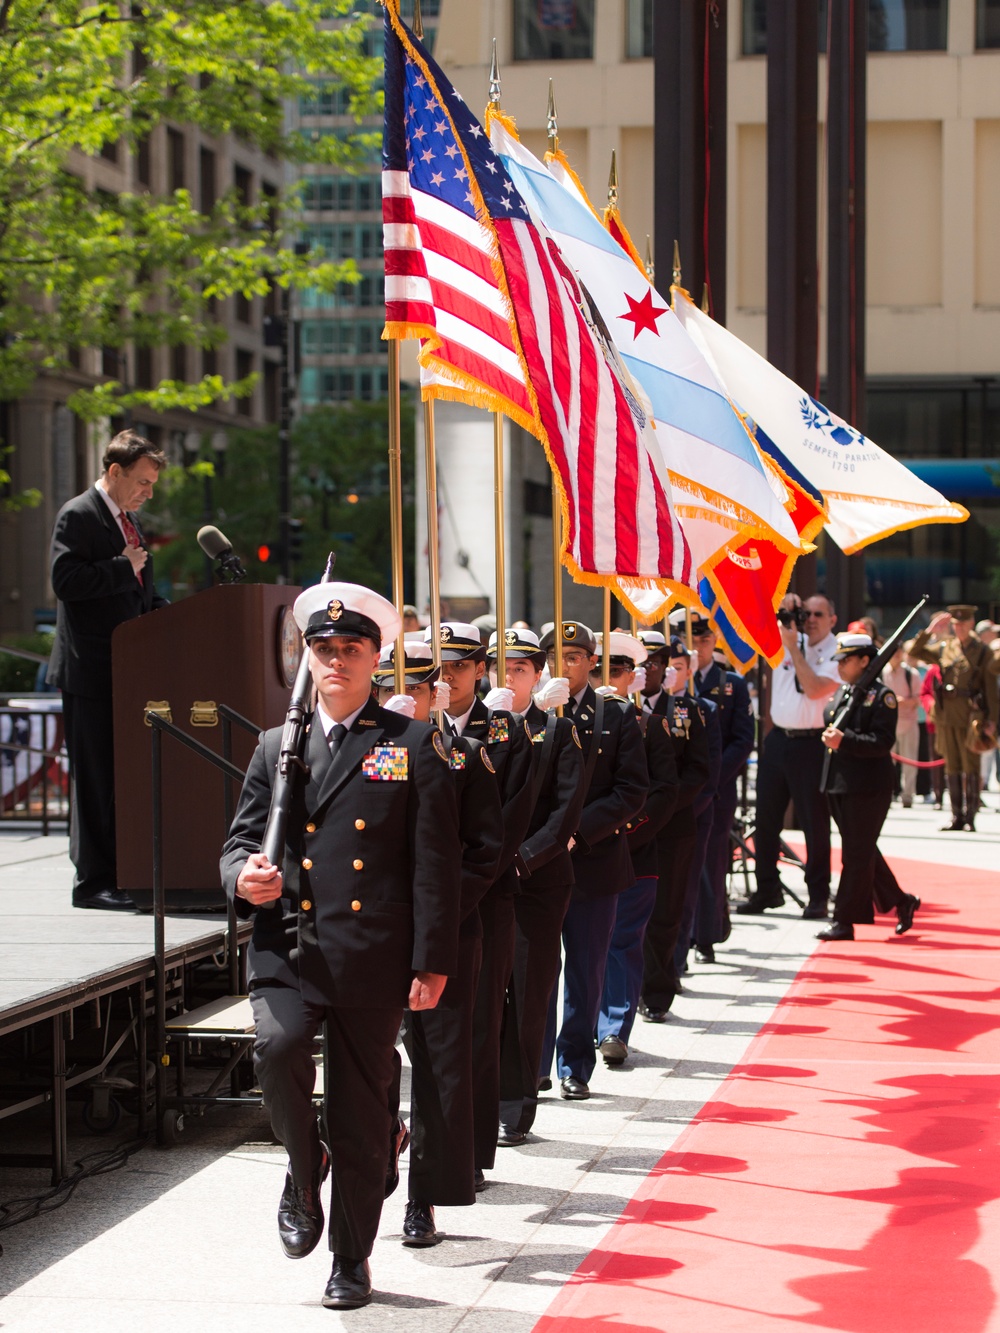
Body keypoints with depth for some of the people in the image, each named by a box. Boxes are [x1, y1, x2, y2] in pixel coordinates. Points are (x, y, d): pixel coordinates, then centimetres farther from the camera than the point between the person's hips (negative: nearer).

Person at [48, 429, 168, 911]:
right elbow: (66, 581, -21)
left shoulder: (128, 519, 19)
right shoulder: (77, 515, -8)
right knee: (96, 776, -5)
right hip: (91, 671, -8)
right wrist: (124, 568, -16)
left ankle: (121, 873, 14)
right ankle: (92, 881, 0)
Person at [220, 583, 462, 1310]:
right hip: (287, 948, 2)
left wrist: (432, 963, -6)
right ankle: (304, 1169, 2)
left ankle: (352, 1259, 21)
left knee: (362, 1114, 4)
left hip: (372, 959, -2)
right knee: (278, 1047, -26)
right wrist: (244, 876, -10)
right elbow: (240, 840, 15)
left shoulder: (413, 745, 3)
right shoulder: (276, 747, 13)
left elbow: (437, 864, 0)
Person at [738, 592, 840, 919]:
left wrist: (793, 648, -16)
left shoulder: (836, 654, -6)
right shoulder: (784, 640, 7)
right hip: (778, 738, 5)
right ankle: (767, 889, 20)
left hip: (811, 743, -5)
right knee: (766, 818, 10)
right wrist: (781, 610, -8)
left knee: (814, 822, 1)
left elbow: (814, 689, -19)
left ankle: (818, 896, 8)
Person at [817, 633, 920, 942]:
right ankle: (900, 902, 29)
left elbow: (882, 742, -18)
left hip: (869, 787, -9)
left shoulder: (881, 696, -10)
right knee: (862, 853, 14)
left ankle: (844, 921, -1)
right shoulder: (841, 693, 14)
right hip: (839, 784, 9)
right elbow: (829, 725, 25)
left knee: (857, 855, -4)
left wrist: (844, 740, -26)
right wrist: (830, 738, 5)